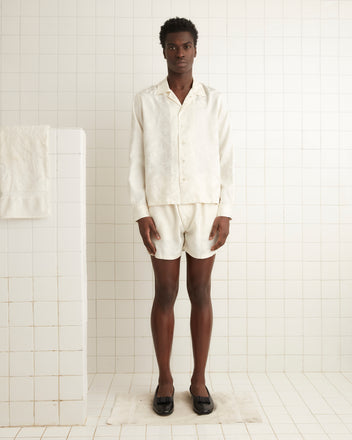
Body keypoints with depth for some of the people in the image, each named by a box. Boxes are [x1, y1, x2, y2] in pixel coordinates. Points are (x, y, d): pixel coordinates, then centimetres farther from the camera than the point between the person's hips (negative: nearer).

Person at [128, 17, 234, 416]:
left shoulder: (213, 101, 7)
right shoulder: (145, 101, 6)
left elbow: (226, 160, 5)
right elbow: (136, 160, 3)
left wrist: (225, 212, -3)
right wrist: (141, 212, -5)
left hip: (206, 207, 1)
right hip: (162, 207, 0)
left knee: (200, 293, 6)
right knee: (165, 294, 5)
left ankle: (199, 380, 20)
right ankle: (165, 380, 20)